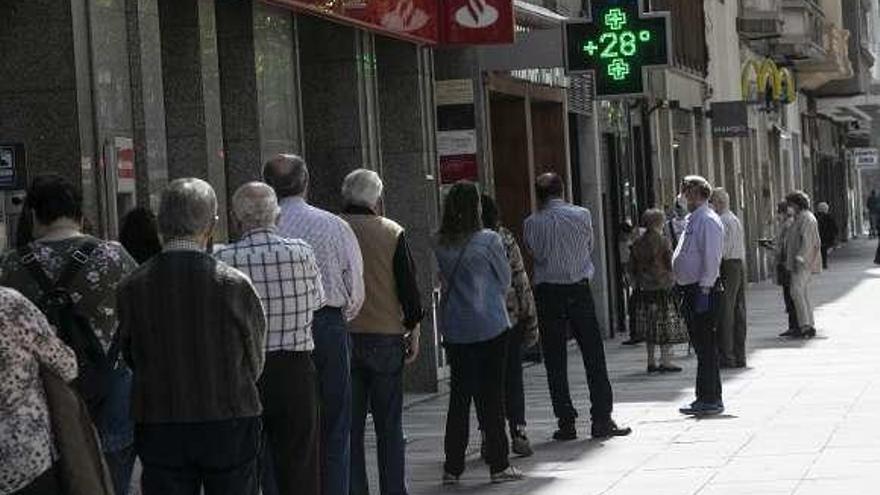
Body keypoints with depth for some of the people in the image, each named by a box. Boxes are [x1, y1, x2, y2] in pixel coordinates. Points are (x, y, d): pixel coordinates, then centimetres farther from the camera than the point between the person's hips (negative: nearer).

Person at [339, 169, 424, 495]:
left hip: (341, 337, 1)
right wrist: (413, 329, 8)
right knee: (389, 425, 6)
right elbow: (409, 286, -2)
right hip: (385, 336, -1)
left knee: (349, 426, 6)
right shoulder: (392, 233, -4)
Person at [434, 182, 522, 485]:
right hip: (489, 326, -3)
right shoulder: (488, 240, -11)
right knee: (491, 395, 3)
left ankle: (452, 467, 10)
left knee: (459, 395, 10)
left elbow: (445, 281, 10)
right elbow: (505, 280, 2)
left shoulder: (440, 245, -1)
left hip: (454, 329, 4)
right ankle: (498, 465, 6)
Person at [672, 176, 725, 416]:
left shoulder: (707, 220, -13)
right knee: (700, 346, 13)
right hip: (691, 289, 10)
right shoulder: (693, 220, 18)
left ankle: (710, 400, -5)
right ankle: (706, 398, 19)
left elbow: (711, 258, -19)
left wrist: (704, 291, -22)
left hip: (703, 289, -10)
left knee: (706, 346, -7)